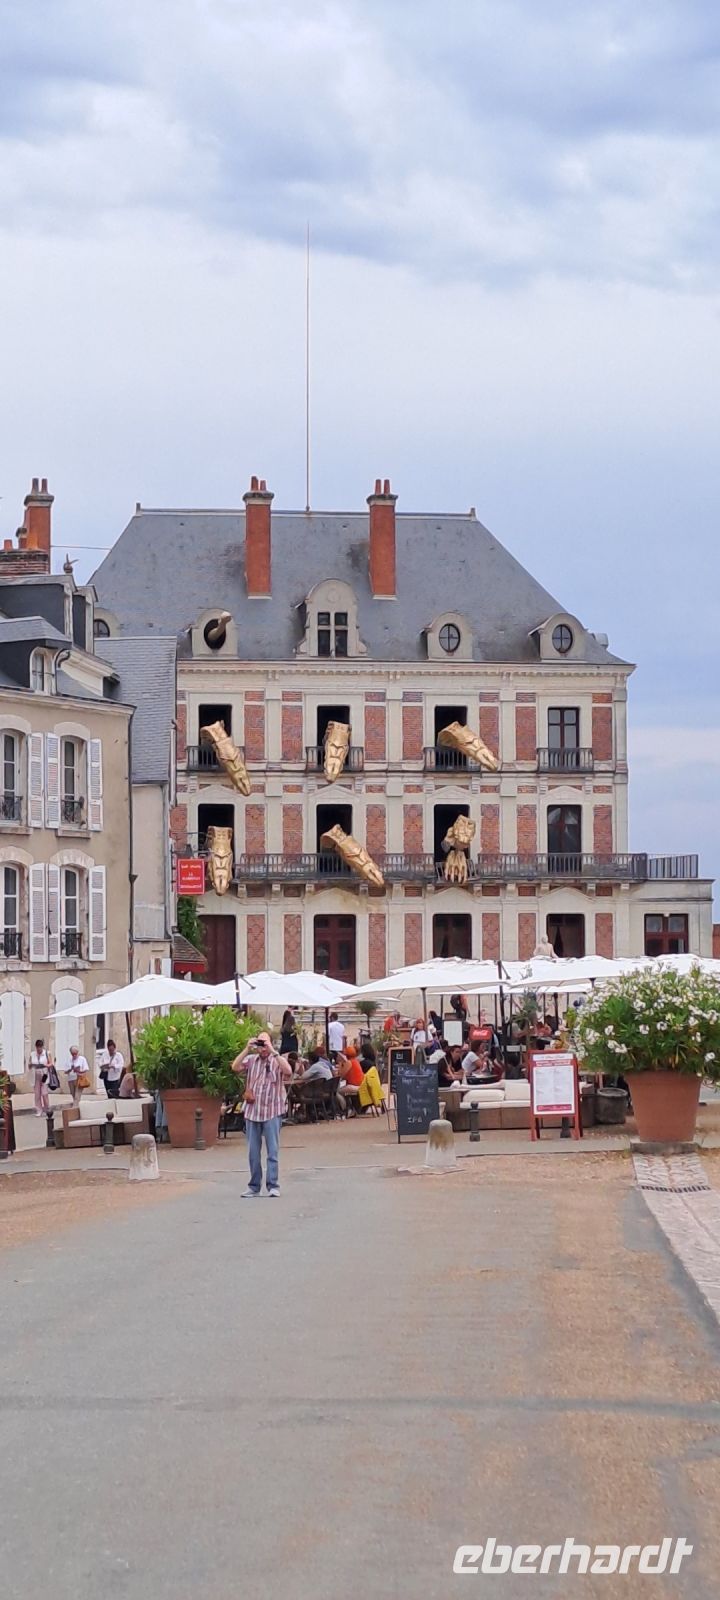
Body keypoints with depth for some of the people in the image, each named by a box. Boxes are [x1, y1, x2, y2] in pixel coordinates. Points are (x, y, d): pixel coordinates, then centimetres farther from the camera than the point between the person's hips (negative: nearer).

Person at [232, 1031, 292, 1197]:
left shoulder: (278, 1060, 0)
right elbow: (235, 1067, -8)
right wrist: (247, 1049, -14)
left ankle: (273, 1185, -1)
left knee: (272, 1151, -4)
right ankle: (254, 1186, 14)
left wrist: (273, 1051, -22)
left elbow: (288, 1072, -21)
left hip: (272, 1112, -3)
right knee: (253, 1152, 7)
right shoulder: (251, 1060, 7)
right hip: (252, 1111, 3)